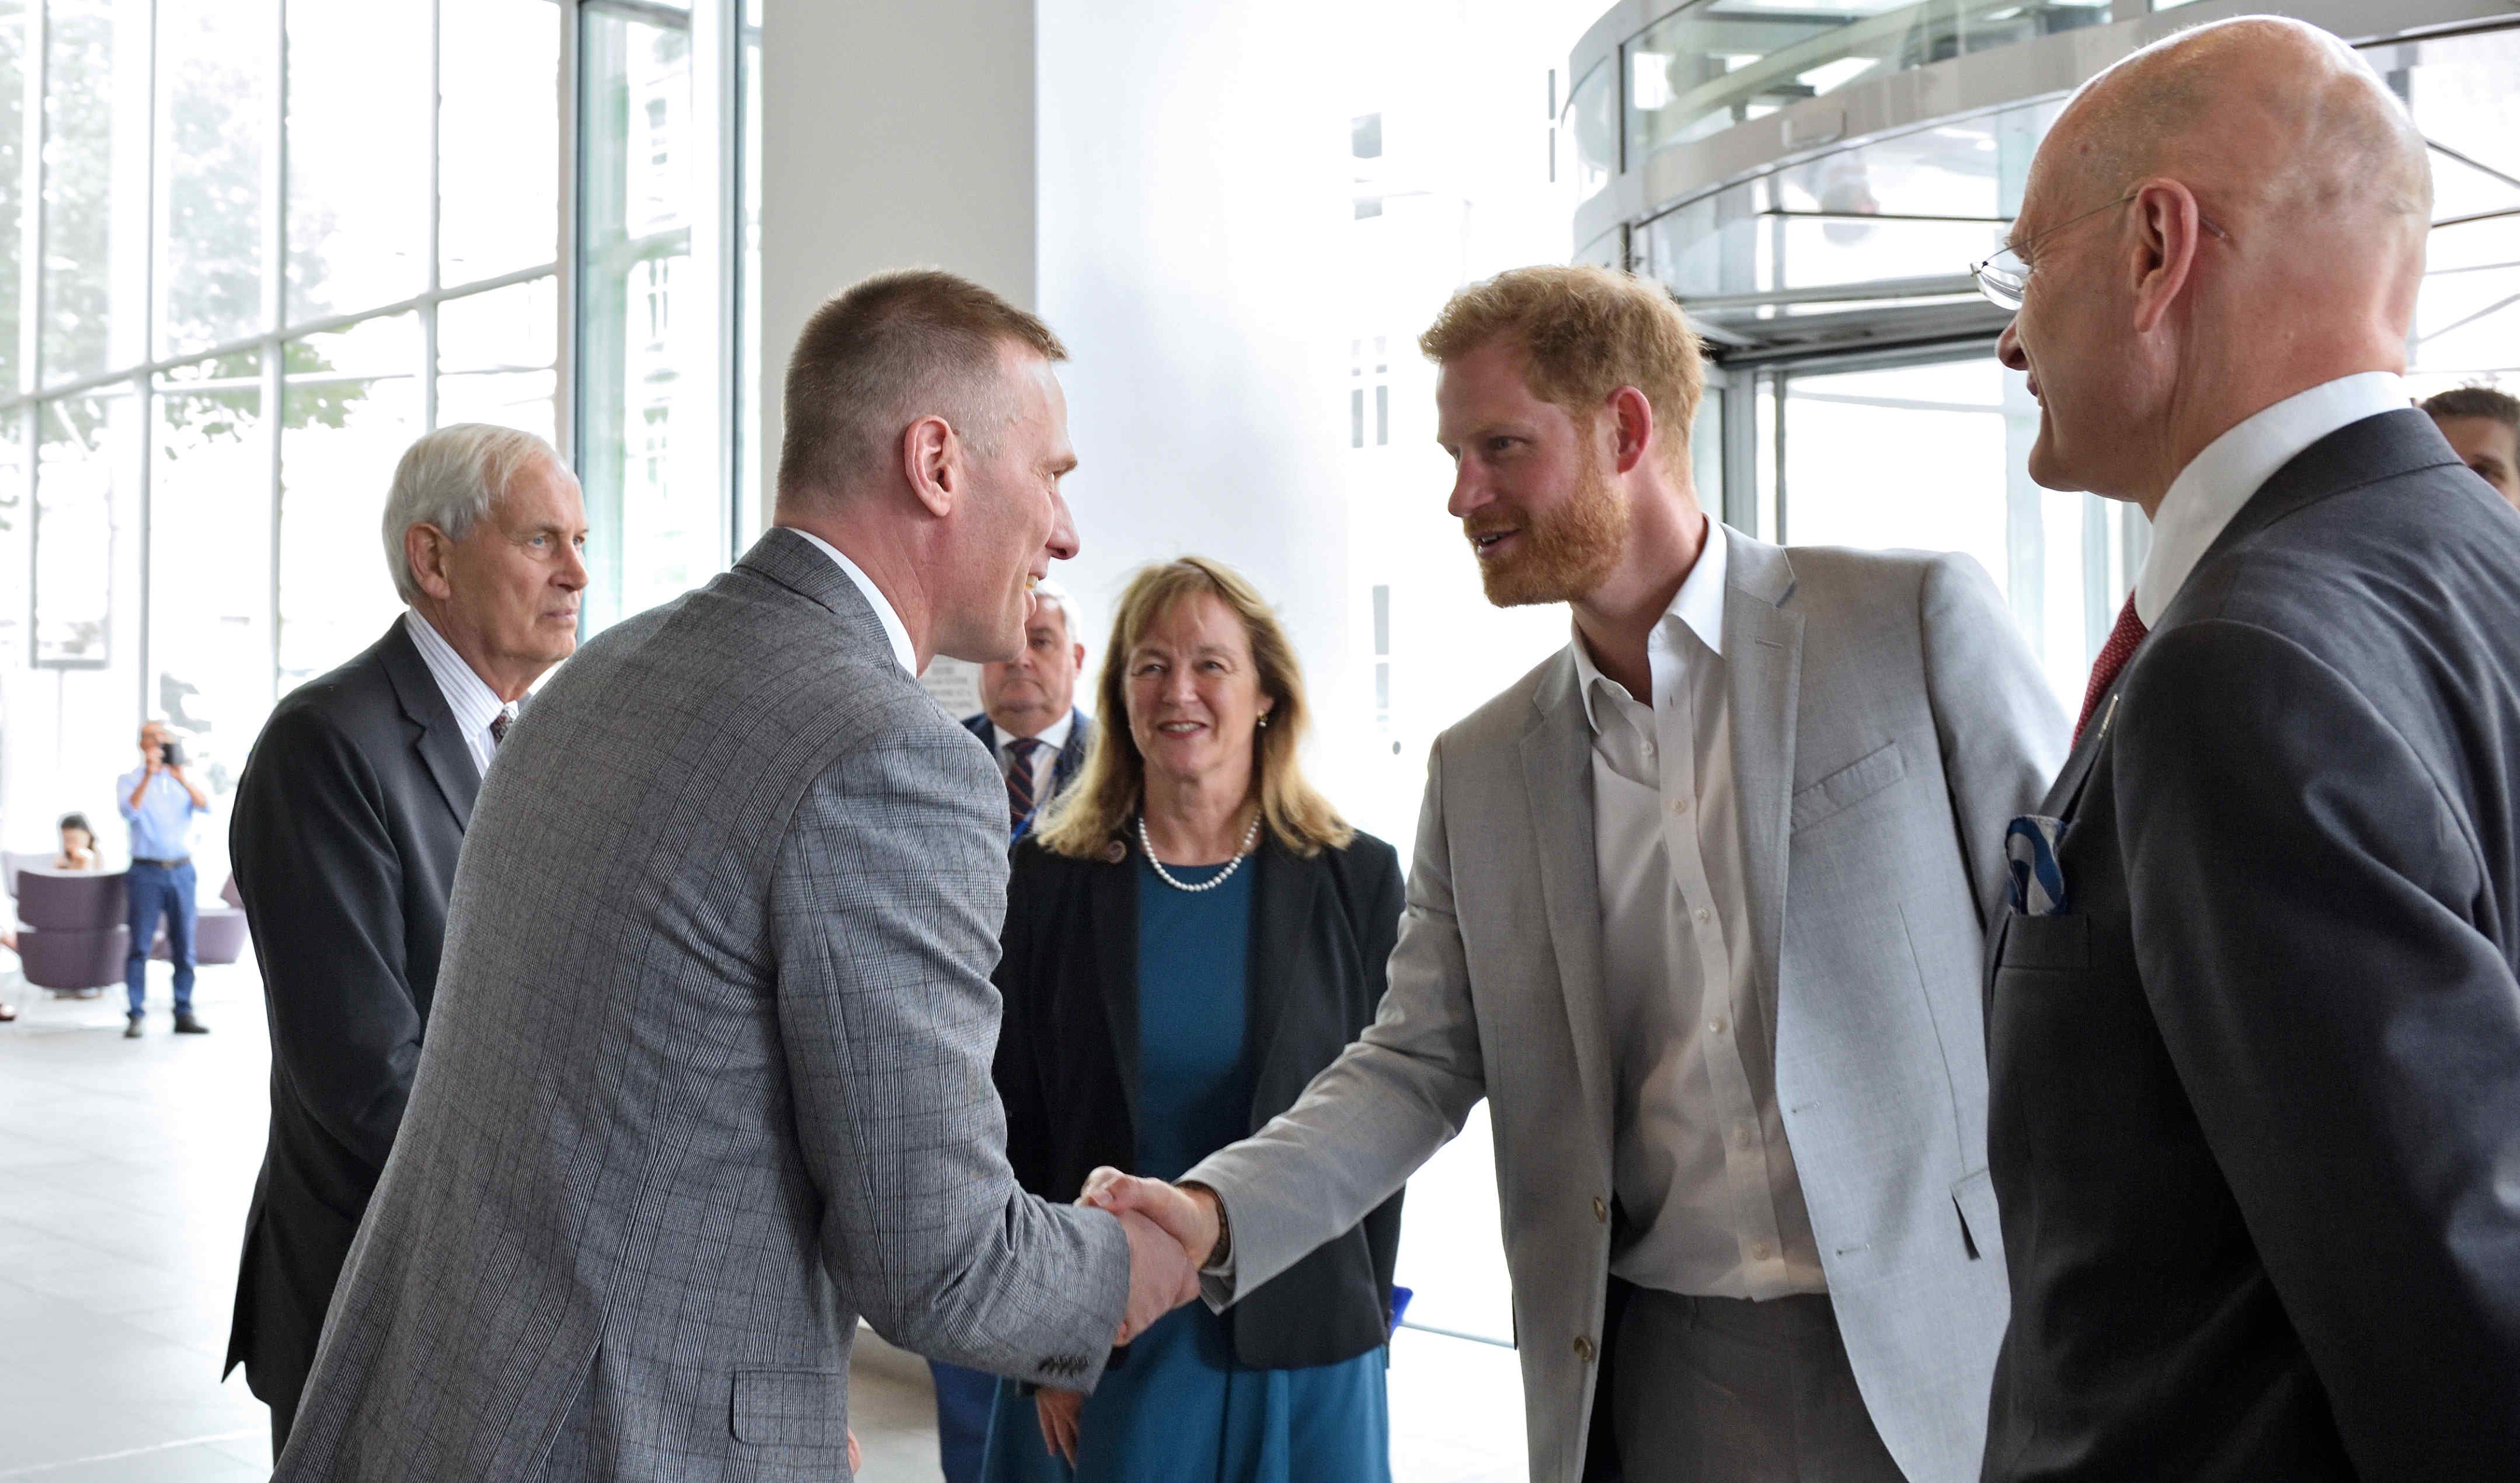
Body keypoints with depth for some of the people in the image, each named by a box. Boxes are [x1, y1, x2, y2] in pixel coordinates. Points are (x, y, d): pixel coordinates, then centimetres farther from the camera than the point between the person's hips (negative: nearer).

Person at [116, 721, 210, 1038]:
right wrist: (149, 775, -23)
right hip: (146, 872, -2)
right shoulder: (131, 780, 5)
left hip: (182, 871, 2)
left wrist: (182, 779, -22)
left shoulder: (185, 778, 11)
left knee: (184, 946, 3)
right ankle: (135, 1016, -3)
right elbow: (129, 812, -14)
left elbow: (205, 807, -7)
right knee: (140, 945, -5)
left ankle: (184, 1014, 7)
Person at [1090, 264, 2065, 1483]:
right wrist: (1214, 1214, -11)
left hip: (1923, 1357, -3)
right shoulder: (1481, 769, 7)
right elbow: (1416, 1061, 6)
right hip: (1648, 1377, 3)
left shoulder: (1920, 623, -3)